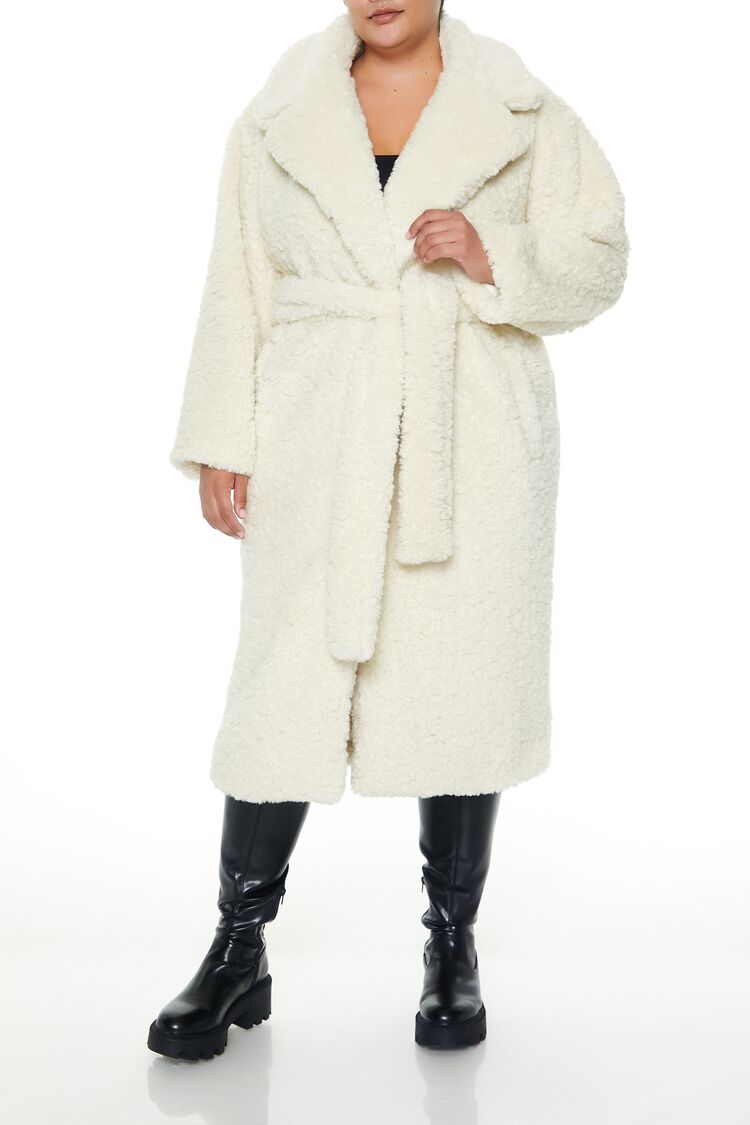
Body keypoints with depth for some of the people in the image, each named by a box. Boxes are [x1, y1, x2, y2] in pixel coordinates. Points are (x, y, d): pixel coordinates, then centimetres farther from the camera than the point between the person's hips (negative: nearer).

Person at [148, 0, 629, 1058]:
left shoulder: (523, 116, 6)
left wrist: (496, 258, -13)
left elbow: (598, 259, 6)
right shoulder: (276, 119, 10)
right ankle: (238, 951, 13)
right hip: (320, 446, 1)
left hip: (475, 448, 0)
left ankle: (453, 946, 21)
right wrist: (221, 443, 4)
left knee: (464, 682, 4)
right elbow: (237, 288, 9)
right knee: (285, 682, -1)